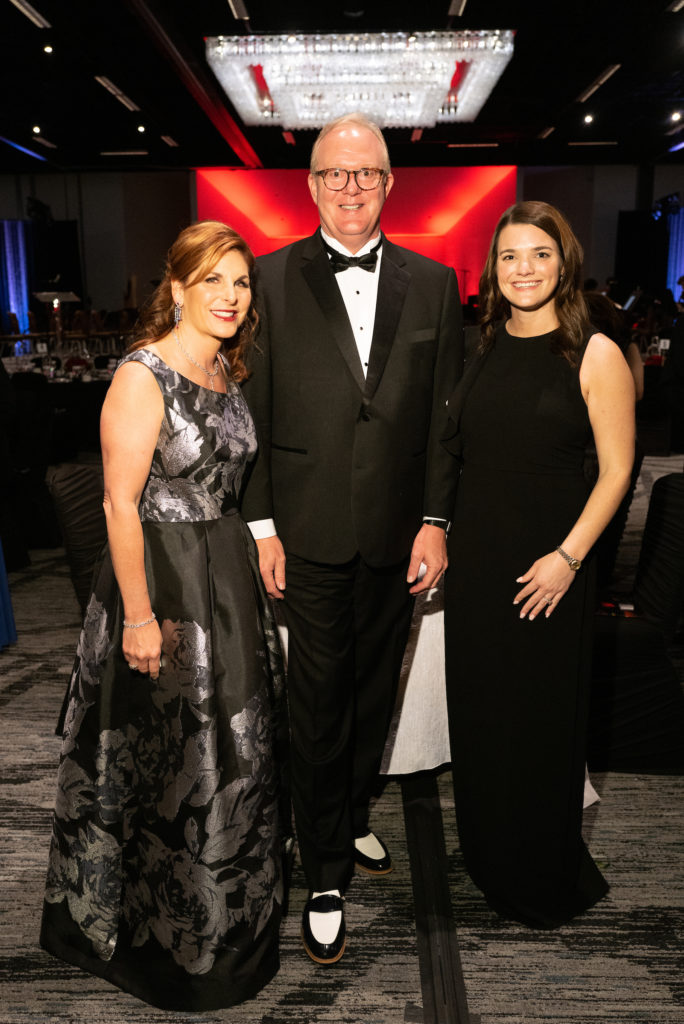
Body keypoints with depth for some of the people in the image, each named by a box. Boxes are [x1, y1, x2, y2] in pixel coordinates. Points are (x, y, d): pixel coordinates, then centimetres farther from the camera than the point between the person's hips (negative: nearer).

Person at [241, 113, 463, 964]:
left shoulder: (433, 283, 7)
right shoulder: (271, 280, 1)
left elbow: (445, 415, 5)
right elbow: (250, 413, -1)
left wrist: (436, 522, -1)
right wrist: (260, 524, -6)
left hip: (397, 534, 3)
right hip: (309, 534, -2)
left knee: (374, 692, 16)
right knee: (317, 705, 5)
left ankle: (352, 817, 41)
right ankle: (325, 876, 22)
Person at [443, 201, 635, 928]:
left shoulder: (594, 355, -7)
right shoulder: (484, 348, 8)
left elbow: (615, 470, -9)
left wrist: (568, 556, -16)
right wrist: (441, 534, 6)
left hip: (546, 565, -5)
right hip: (475, 554, 5)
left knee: (540, 716, 8)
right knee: (478, 706, 14)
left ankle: (547, 878, 32)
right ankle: (488, 858, 37)